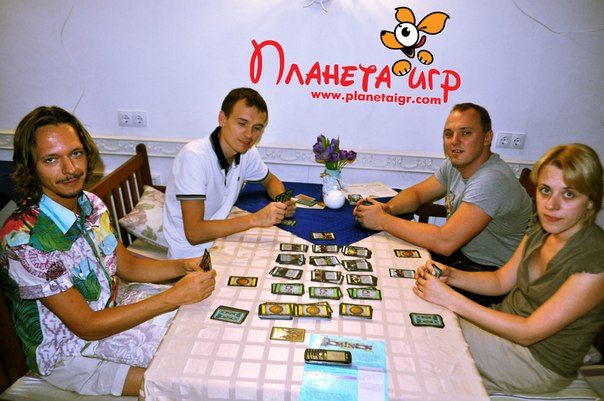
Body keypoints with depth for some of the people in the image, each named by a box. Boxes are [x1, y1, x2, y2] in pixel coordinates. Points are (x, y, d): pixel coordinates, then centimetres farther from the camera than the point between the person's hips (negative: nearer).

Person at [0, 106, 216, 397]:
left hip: (110, 318, 6)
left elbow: (126, 266, 5)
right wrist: (175, 297, -29)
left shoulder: (91, 204, -7)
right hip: (68, 355, -6)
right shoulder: (23, 239, -30)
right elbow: (86, 326, -25)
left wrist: (182, 266, -13)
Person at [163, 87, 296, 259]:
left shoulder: (248, 151, -5)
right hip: (191, 254, -6)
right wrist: (255, 219, -33)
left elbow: (270, 180, 16)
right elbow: (194, 233, -26)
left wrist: (283, 202, -6)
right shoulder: (194, 156, -23)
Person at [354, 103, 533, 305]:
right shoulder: (455, 165, -1)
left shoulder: (492, 180, -29)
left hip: (491, 274, -7)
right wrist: (388, 208, -15)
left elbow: (445, 242, -35)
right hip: (459, 251, 8)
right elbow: (416, 193, 8)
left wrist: (383, 221, -28)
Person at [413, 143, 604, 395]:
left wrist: (450, 298, -32)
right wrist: (450, 275, -15)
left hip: (540, 362, -6)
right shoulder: (541, 229, -4)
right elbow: (501, 281, 4)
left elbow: (528, 332, -27)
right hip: (507, 323, 6)